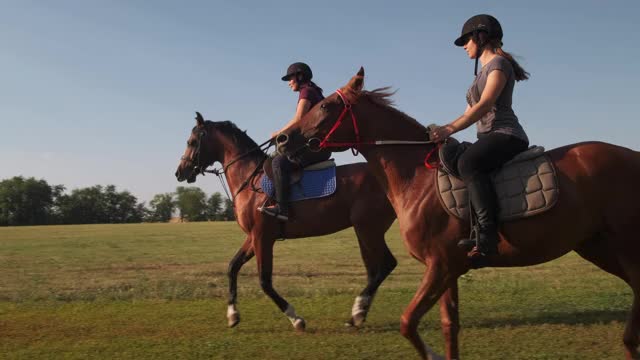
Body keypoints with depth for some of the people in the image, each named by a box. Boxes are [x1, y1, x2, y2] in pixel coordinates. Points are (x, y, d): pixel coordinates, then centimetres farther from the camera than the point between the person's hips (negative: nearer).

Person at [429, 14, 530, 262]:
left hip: (506, 135, -10)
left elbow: (484, 105, -16)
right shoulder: (483, 71, 26)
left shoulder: (499, 63, -3)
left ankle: (487, 235, -40)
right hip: (490, 137, 10)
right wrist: (441, 132, 12)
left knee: (467, 163, -34)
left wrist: (450, 129, -21)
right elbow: (470, 112, 23)